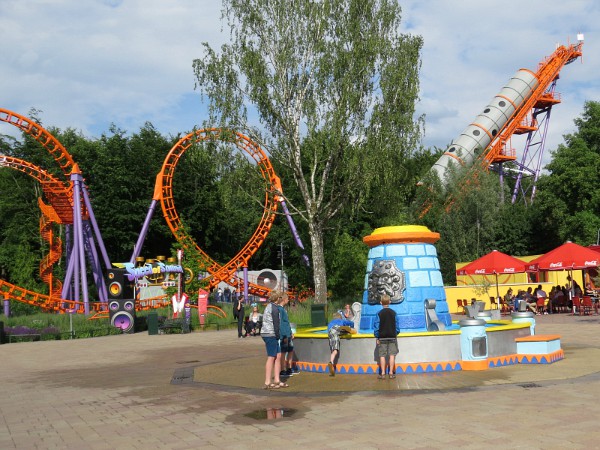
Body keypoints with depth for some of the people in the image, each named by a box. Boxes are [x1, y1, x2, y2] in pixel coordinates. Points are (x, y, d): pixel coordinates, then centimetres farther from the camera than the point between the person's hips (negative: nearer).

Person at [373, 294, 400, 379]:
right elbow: (397, 325, 3)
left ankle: (382, 373, 2)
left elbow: (376, 326, -5)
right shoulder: (393, 313, -2)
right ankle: (391, 373, 4)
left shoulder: (379, 313, -6)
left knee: (382, 355, 3)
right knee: (392, 355, 5)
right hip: (392, 336, 1)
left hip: (382, 338, -1)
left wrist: (377, 338, 2)